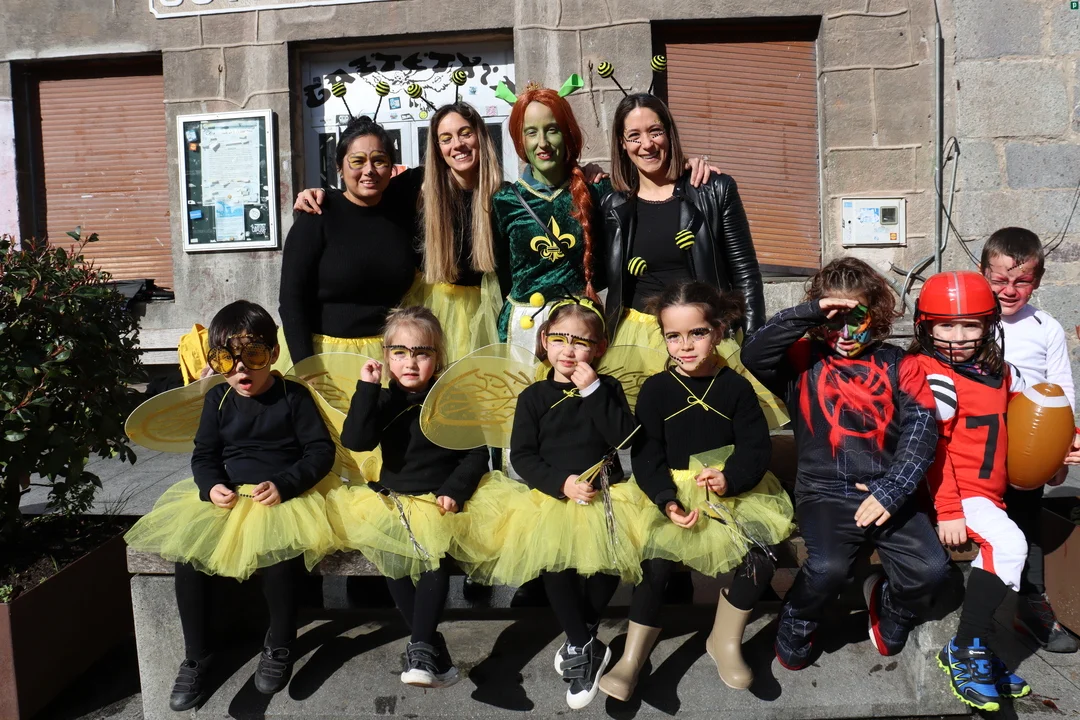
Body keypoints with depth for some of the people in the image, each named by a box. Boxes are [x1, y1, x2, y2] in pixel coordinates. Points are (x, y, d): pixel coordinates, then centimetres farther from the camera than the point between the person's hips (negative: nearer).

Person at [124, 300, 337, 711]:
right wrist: (211, 486, -10)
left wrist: (283, 484, -17)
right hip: (227, 496, 4)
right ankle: (196, 657, 2)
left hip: (284, 495, -4)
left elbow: (321, 451, -3)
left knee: (279, 556, -31)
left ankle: (279, 647, -2)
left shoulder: (294, 396, -2)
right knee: (187, 554, -18)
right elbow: (204, 454, 11)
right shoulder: (218, 399, 8)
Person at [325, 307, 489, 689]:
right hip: (393, 498, 2)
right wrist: (367, 388, -15)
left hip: (438, 500, -2)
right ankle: (432, 646, -12)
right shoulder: (384, 401, 6)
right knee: (392, 556, -23)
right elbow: (355, 440, -11)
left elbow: (476, 453, 3)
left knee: (435, 557, -28)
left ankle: (420, 648, -23)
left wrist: (455, 490, -11)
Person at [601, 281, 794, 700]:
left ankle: (725, 641, 11)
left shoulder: (736, 387, -3)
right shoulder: (655, 389, -3)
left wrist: (729, 479, -24)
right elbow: (645, 456, -6)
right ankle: (631, 659, 0)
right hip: (672, 493, -1)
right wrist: (668, 501, -21)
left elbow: (756, 449, -4)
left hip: (733, 491, 1)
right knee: (656, 564, -17)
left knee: (760, 560, -15)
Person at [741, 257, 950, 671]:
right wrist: (810, 312, -17)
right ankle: (795, 631, 7)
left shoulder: (897, 365, 11)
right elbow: (753, 354, -13)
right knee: (828, 567, -27)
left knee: (930, 569, -17)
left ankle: (888, 608, 21)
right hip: (824, 493, -2)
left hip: (886, 492, 2)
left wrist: (892, 491, -12)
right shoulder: (804, 361, 7)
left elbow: (921, 427, 0)